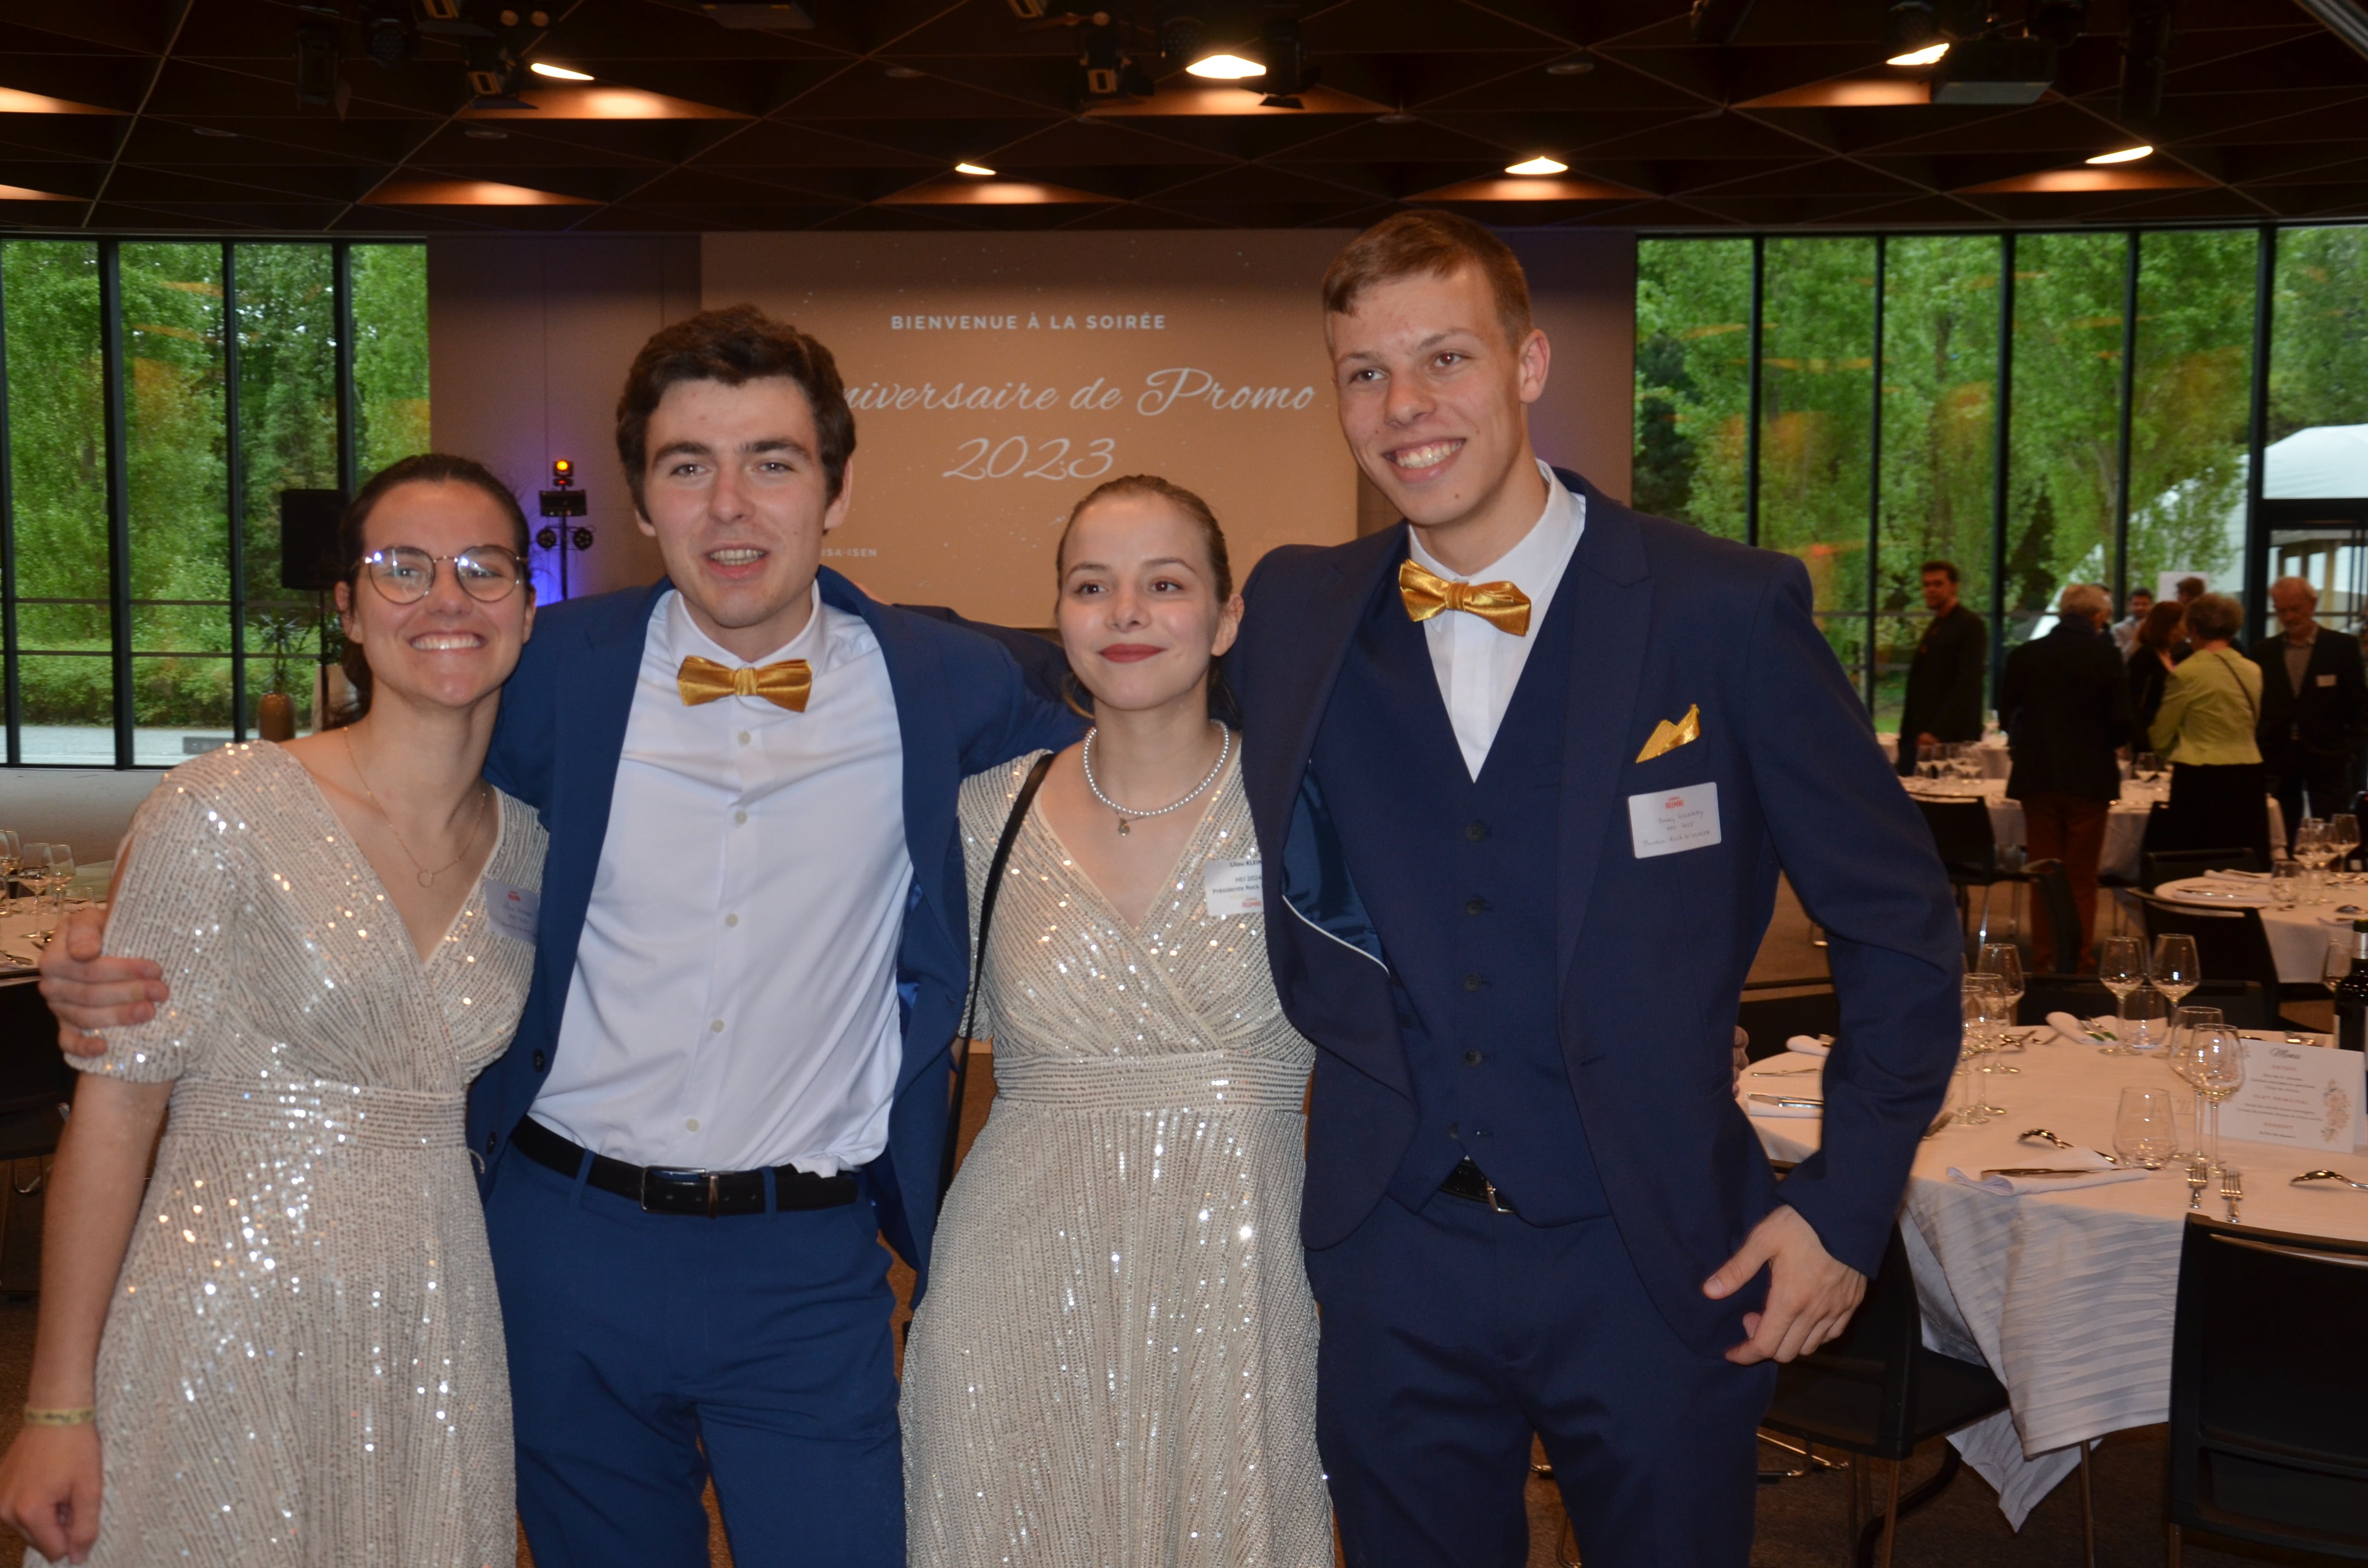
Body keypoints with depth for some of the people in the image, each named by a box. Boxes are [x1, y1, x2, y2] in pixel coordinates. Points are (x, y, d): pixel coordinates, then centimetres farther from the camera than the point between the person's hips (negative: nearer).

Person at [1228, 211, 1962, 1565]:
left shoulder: (1727, 611, -9)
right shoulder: (1295, 614, 0)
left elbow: (1900, 921, -3)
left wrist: (1850, 1202, -6)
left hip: (1658, 1264, -2)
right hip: (1394, 1264, 3)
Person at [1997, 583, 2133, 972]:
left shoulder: (2024, 656, -2)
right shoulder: (2107, 658, -9)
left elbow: (2007, 716, 2)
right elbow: (2123, 725, -11)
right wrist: (2110, 744, 11)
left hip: (2037, 776, 2)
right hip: (2089, 779, -2)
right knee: (2082, 878, 7)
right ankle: (2077, 963, 7)